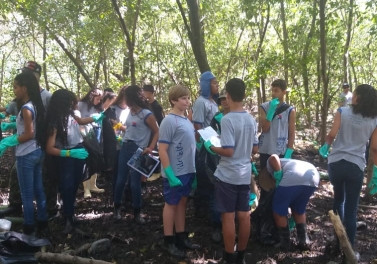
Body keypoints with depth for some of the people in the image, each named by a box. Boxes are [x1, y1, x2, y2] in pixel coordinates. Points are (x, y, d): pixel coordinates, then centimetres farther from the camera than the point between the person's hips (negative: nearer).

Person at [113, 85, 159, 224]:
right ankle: (117, 208, 26)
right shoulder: (130, 111, 9)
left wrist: (151, 147, -17)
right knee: (120, 179, 9)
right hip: (125, 147, 6)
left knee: (135, 182, -2)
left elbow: (157, 132, -9)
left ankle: (137, 212, 15)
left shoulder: (146, 114, -12)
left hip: (138, 150, -6)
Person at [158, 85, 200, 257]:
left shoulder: (186, 120, 8)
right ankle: (168, 241, 19)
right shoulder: (169, 121, -15)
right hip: (175, 172, -7)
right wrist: (170, 174, -20)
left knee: (182, 202, 16)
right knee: (171, 204, 6)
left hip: (187, 171, 7)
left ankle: (181, 237, 29)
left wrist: (193, 171, 13)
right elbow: (162, 150, -17)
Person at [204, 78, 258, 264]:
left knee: (228, 217, 3)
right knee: (244, 216, 12)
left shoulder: (227, 119, -17)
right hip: (245, 175, 7)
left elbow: (228, 151, -21)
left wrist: (211, 147, -5)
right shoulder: (251, 120, 6)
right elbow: (255, 149, 12)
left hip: (228, 176, -7)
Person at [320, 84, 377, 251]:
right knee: (351, 209, 7)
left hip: (336, 162, 0)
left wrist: (325, 147, 15)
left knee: (338, 199, 24)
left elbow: (332, 135, -7)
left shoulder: (342, 112, -5)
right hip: (356, 166, 0)